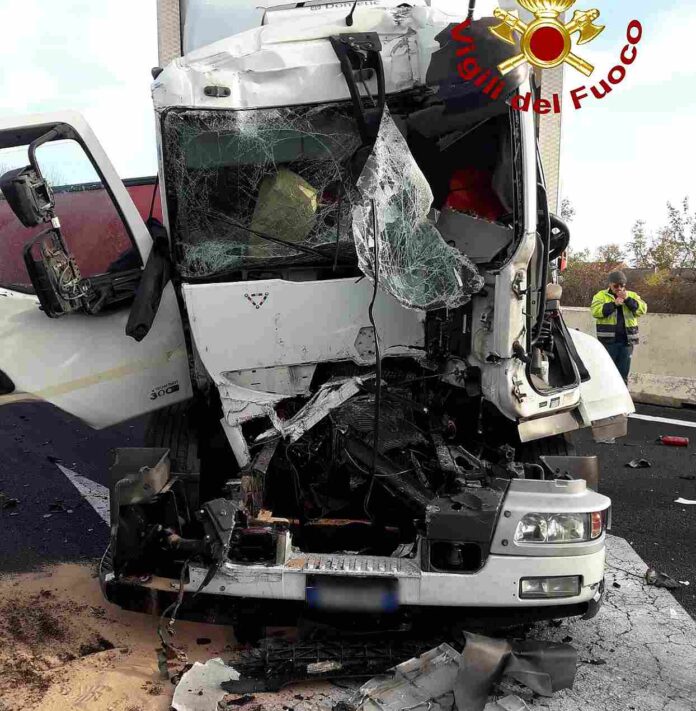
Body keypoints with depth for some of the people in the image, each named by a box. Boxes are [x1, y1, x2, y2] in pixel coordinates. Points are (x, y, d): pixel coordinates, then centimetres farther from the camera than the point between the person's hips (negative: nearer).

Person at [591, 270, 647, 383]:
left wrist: (628, 299, -11)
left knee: (623, 374, 10)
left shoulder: (632, 295, 14)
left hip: (627, 341, 3)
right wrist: (614, 304, -18)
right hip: (608, 340, -3)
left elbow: (643, 309, -1)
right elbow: (595, 311, -12)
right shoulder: (601, 295, 5)